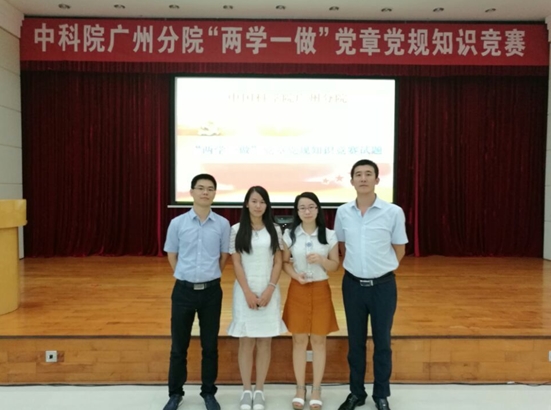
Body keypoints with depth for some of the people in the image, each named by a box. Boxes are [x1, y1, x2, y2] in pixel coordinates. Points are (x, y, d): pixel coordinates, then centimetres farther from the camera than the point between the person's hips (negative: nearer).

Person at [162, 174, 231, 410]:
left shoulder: (222, 224, -5)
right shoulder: (177, 223, -5)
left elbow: (224, 256, 6)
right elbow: (171, 255, 7)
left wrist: (210, 277, 9)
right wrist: (185, 277, 9)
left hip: (211, 291, 0)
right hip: (184, 290, 0)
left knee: (210, 346, 12)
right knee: (179, 346, 12)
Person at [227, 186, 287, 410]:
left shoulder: (274, 230, 4)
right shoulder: (237, 230, -1)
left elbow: (278, 262, 2)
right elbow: (236, 263, -3)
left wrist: (269, 290, -8)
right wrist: (248, 292, -10)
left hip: (268, 291, 1)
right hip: (245, 290, -1)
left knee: (265, 342, 7)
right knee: (246, 341, 5)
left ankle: (259, 390, 19)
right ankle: (246, 390, 18)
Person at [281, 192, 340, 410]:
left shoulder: (329, 235, -3)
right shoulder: (289, 235, -2)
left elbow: (335, 265, 0)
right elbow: (285, 262, 2)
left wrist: (321, 260, -19)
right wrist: (295, 275, -16)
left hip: (320, 290, 0)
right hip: (297, 290, 0)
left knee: (319, 340, 7)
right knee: (299, 340, 7)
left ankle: (316, 389, 22)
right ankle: (300, 388, 23)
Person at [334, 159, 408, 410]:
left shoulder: (393, 212, -10)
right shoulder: (343, 212, -2)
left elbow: (399, 249, 2)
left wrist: (381, 269, 5)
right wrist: (354, 266, 10)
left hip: (383, 285, -2)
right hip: (353, 284, 2)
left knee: (382, 342, 12)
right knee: (355, 341, 14)